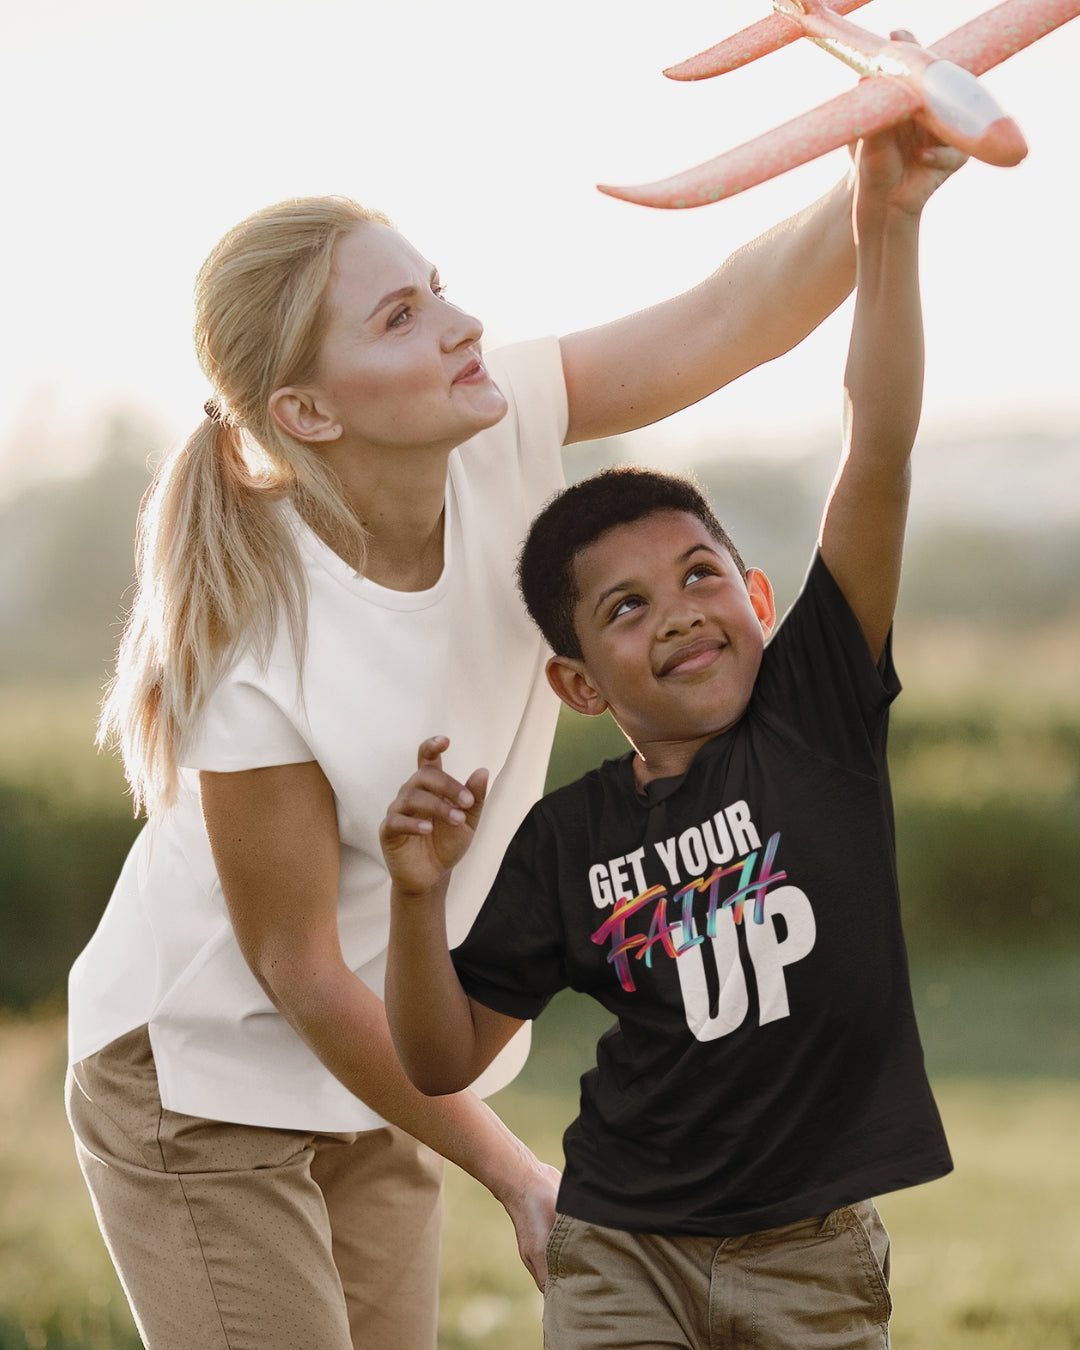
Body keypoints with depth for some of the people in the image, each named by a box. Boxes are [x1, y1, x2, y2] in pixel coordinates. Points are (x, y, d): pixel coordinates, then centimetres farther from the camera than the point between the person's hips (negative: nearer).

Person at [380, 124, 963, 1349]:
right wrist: (418, 896, -13)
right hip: (624, 1247, 1)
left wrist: (888, 226, -22)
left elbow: (880, 456, -14)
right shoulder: (568, 840, 0)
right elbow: (444, 1062, 4)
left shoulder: (815, 708, -4)